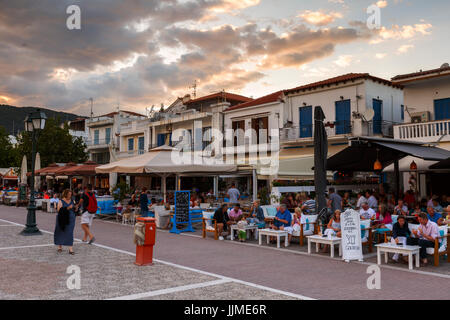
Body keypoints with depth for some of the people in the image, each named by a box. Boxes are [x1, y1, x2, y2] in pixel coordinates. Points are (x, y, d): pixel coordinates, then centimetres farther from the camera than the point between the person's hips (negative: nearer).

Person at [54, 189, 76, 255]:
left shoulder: (71, 201, 9)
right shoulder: (61, 201, -5)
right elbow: (59, 210, -17)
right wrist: (67, 208, -25)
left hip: (70, 220, 3)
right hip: (62, 220, -3)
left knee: (70, 233, -3)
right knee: (60, 233, 8)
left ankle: (71, 249, -7)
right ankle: (59, 247, 26)